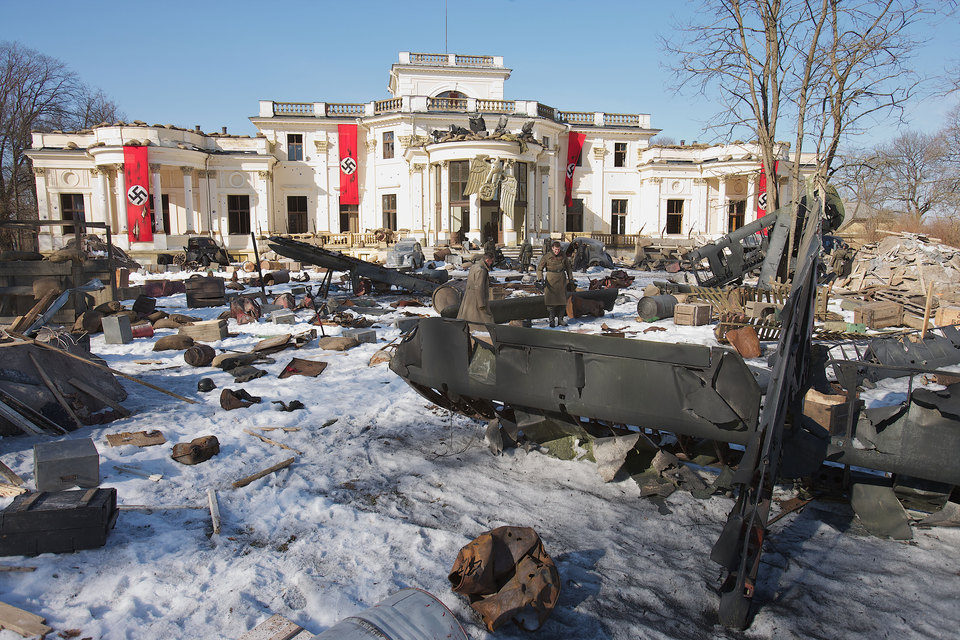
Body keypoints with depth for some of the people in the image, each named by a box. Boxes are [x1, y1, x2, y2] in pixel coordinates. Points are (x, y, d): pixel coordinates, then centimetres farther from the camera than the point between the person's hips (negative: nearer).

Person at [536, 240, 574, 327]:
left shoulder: (563, 256, 5)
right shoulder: (546, 257, -6)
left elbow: (568, 268, 19)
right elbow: (539, 268, -3)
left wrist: (570, 278, 14)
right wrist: (540, 279, -15)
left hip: (561, 280, 3)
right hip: (551, 280, -3)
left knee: (562, 300, 4)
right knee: (551, 300, -4)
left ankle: (561, 319, 15)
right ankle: (552, 320, 3)